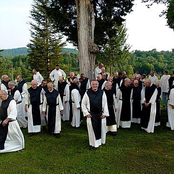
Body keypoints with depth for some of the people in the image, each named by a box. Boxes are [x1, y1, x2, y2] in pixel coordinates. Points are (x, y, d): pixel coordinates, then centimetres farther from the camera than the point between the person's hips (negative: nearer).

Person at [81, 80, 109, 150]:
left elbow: (105, 104, 1)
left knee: (101, 128, 12)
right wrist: (86, 113, -4)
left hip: (100, 114, 2)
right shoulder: (87, 93, -5)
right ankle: (93, 144, 19)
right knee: (92, 129, 5)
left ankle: (101, 141, 34)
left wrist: (104, 113, -5)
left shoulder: (102, 93, -2)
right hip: (91, 115, -1)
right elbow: (83, 104, 2)